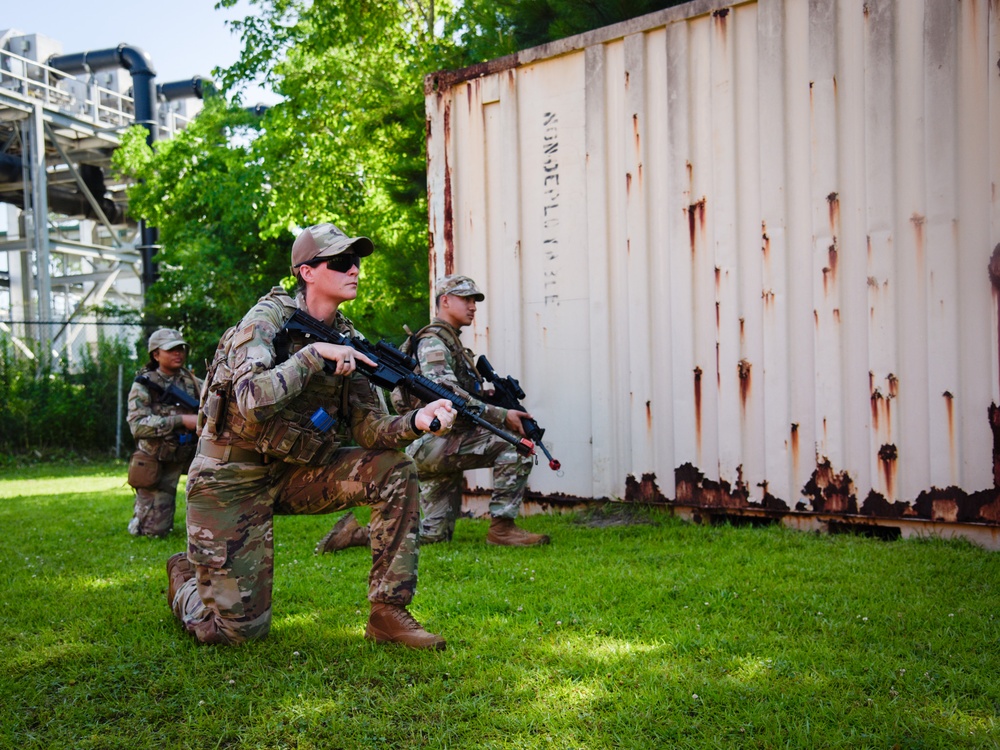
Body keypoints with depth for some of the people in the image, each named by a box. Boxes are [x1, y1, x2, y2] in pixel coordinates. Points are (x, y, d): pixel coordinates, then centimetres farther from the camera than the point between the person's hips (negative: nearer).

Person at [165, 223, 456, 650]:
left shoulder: (345, 338, 2)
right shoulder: (268, 318, -15)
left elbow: (368, 429, -4)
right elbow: (253, 401, -32)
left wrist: (416, 422, -23)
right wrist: (315, 354, -30)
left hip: (295, 471, 6)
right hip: (232, 477, -6)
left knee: (395, 471, -15)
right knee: (237, 629, -6)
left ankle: (388, 614, -8)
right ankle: (185, 578, 30)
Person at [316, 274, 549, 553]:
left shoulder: (453, 342, 25)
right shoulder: (433, 342, -8)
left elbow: (464, 398, 23)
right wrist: (501, 415, -24)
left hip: (441, 447, 10)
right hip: (435, 442, -10)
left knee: (435, 534, 11)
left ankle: (357, 532, 12)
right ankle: (502, 527, -18)